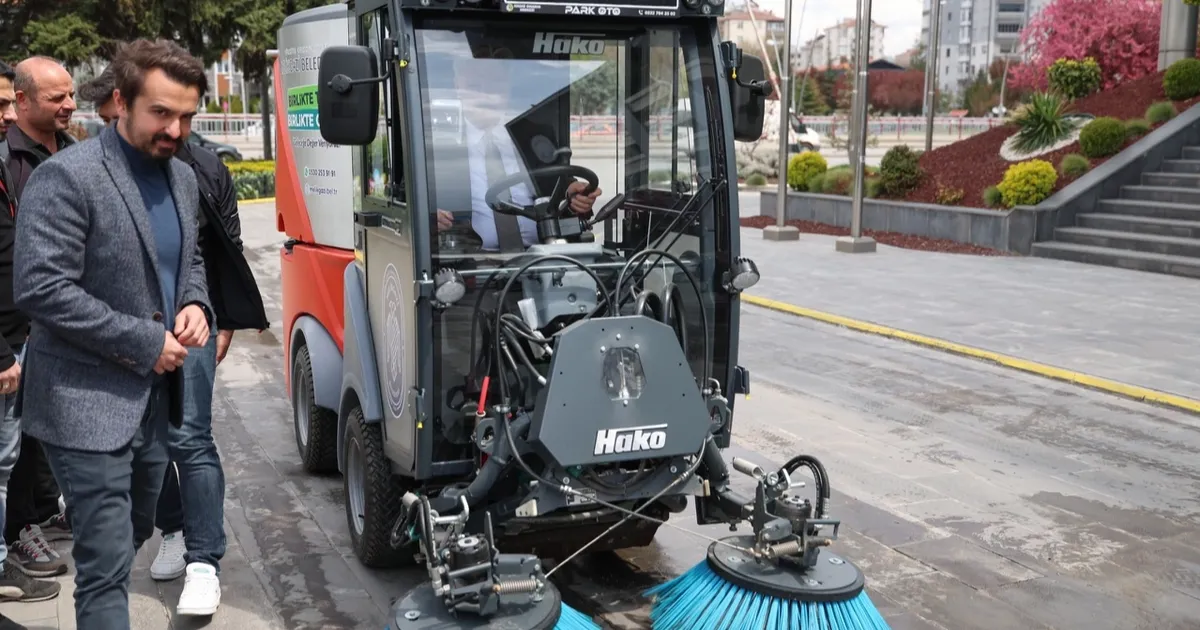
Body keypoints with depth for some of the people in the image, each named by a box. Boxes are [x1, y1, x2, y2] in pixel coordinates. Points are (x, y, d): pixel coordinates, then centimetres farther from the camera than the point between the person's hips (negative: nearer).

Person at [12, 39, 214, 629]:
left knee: (131, 538, 20)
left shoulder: (182, 177, 9)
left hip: (154, 396, 8)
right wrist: (145, 343, -19)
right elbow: (40, 289, -21)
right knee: (107, 565, -5)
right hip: (87, 403, -7)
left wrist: (195, 304, 0)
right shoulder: (66, 177, -15)